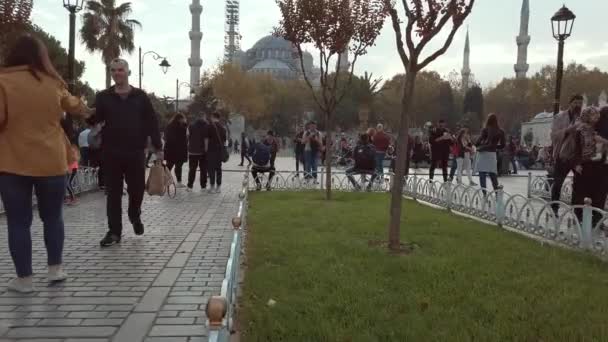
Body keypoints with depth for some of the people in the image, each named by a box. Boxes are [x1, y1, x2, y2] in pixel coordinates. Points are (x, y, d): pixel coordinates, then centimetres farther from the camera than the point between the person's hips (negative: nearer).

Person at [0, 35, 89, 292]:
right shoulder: (53, 83, 5)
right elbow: (73, 105, 25)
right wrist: (85, 110, 46)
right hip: (51, 162, 3)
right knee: (52, 217, 17)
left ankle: (24, 279, 12)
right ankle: (55, 269, 23)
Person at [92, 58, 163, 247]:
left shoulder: (140, 96, 4)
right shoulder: (103, 96, 5)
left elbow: (152, 122, 4)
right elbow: (95, 120, 0)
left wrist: (158, 148, 0)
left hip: (136, 153, 0)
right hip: (111, 153, 0)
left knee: (137, 190, 7)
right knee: (113, 193, 3)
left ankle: (135, 216, 37)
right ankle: (114, 231, 9)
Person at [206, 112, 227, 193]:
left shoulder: (210, 126, -6)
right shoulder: (222, 127, 12)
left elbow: (206, 138, -8)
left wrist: (206, 148, -1)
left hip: (212, 149, -6)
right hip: (220, 150, 6)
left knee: (211, 168, -3)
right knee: (218, 168, 10)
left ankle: (212, 186, -8)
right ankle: (218, 187, 11)